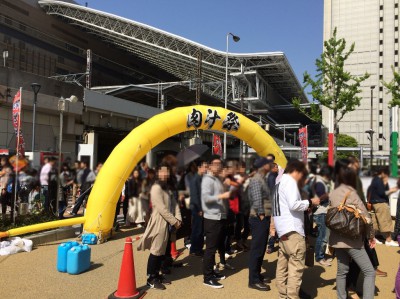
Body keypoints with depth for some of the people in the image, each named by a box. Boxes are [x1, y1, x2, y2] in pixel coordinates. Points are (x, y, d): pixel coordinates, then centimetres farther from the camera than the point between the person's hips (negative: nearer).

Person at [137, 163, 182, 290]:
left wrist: (178, 218, -2)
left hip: (168, 223, 9)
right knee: (156, 251, -3)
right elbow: (162, 208, -19)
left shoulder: (167, 187, 15)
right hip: (159, 222, -9)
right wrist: (174, 221, -15)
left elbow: (174, 204, 11)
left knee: (162, 251, 15)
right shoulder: (156, 188, -14)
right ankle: (151, 278, 7)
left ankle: (156, 274, 27)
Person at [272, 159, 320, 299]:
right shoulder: (290, 181, -8)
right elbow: (293, 204, -20)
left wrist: (304, 207, 14)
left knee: (283, 265, 12)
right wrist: (310, 202, -7)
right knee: (296, 266, -6)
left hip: (283, 230, 10)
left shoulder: (280, 182, 20)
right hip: (292, 229, -10)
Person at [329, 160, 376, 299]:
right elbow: (365, 216, -10)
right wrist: (371, 235, 1)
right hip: (351, 239, -7)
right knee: (369, 271, -2)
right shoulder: (350, 192, -11)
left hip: (337, 238, 7)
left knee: (342, 271, 15)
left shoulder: (333, 194, 7)